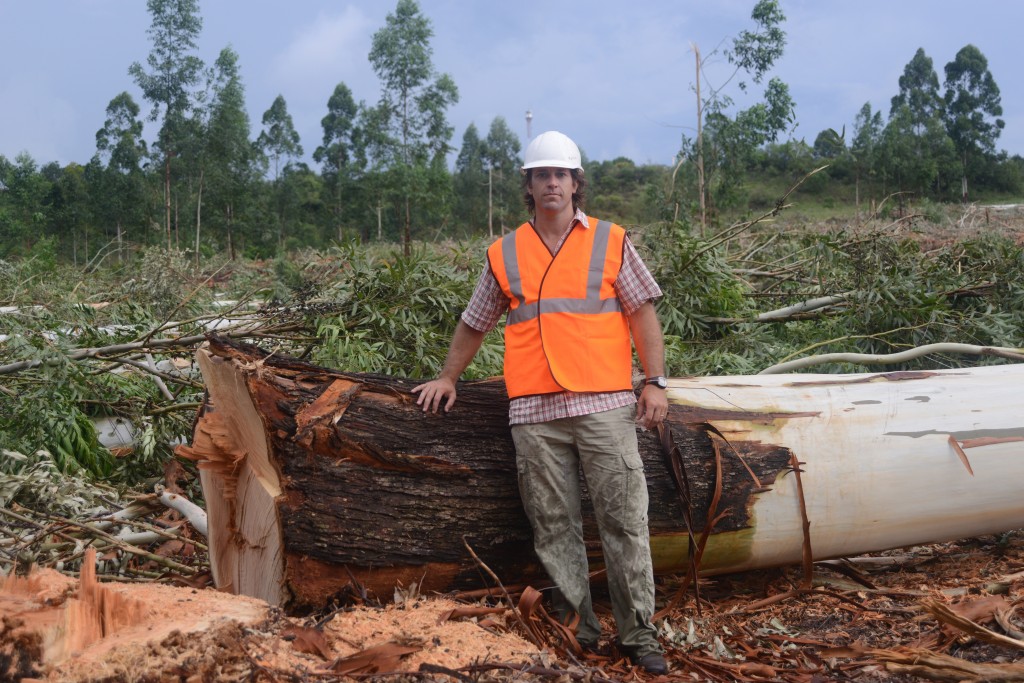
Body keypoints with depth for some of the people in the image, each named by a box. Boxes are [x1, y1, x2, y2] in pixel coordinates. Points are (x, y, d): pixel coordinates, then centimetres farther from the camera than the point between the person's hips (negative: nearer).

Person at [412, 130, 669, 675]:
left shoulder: (610, 242, 9)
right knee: (554, 525, 4)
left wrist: (654, 382, -2)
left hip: (605, 405, -1)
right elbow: (474, 324, 23)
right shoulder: (504, 255, 13)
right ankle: (575, 627, 14)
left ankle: (639, 634, 6)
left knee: (624, 519, -3)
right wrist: (447, 378, 21)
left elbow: (642, 313, 7)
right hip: (534, 412, 2)